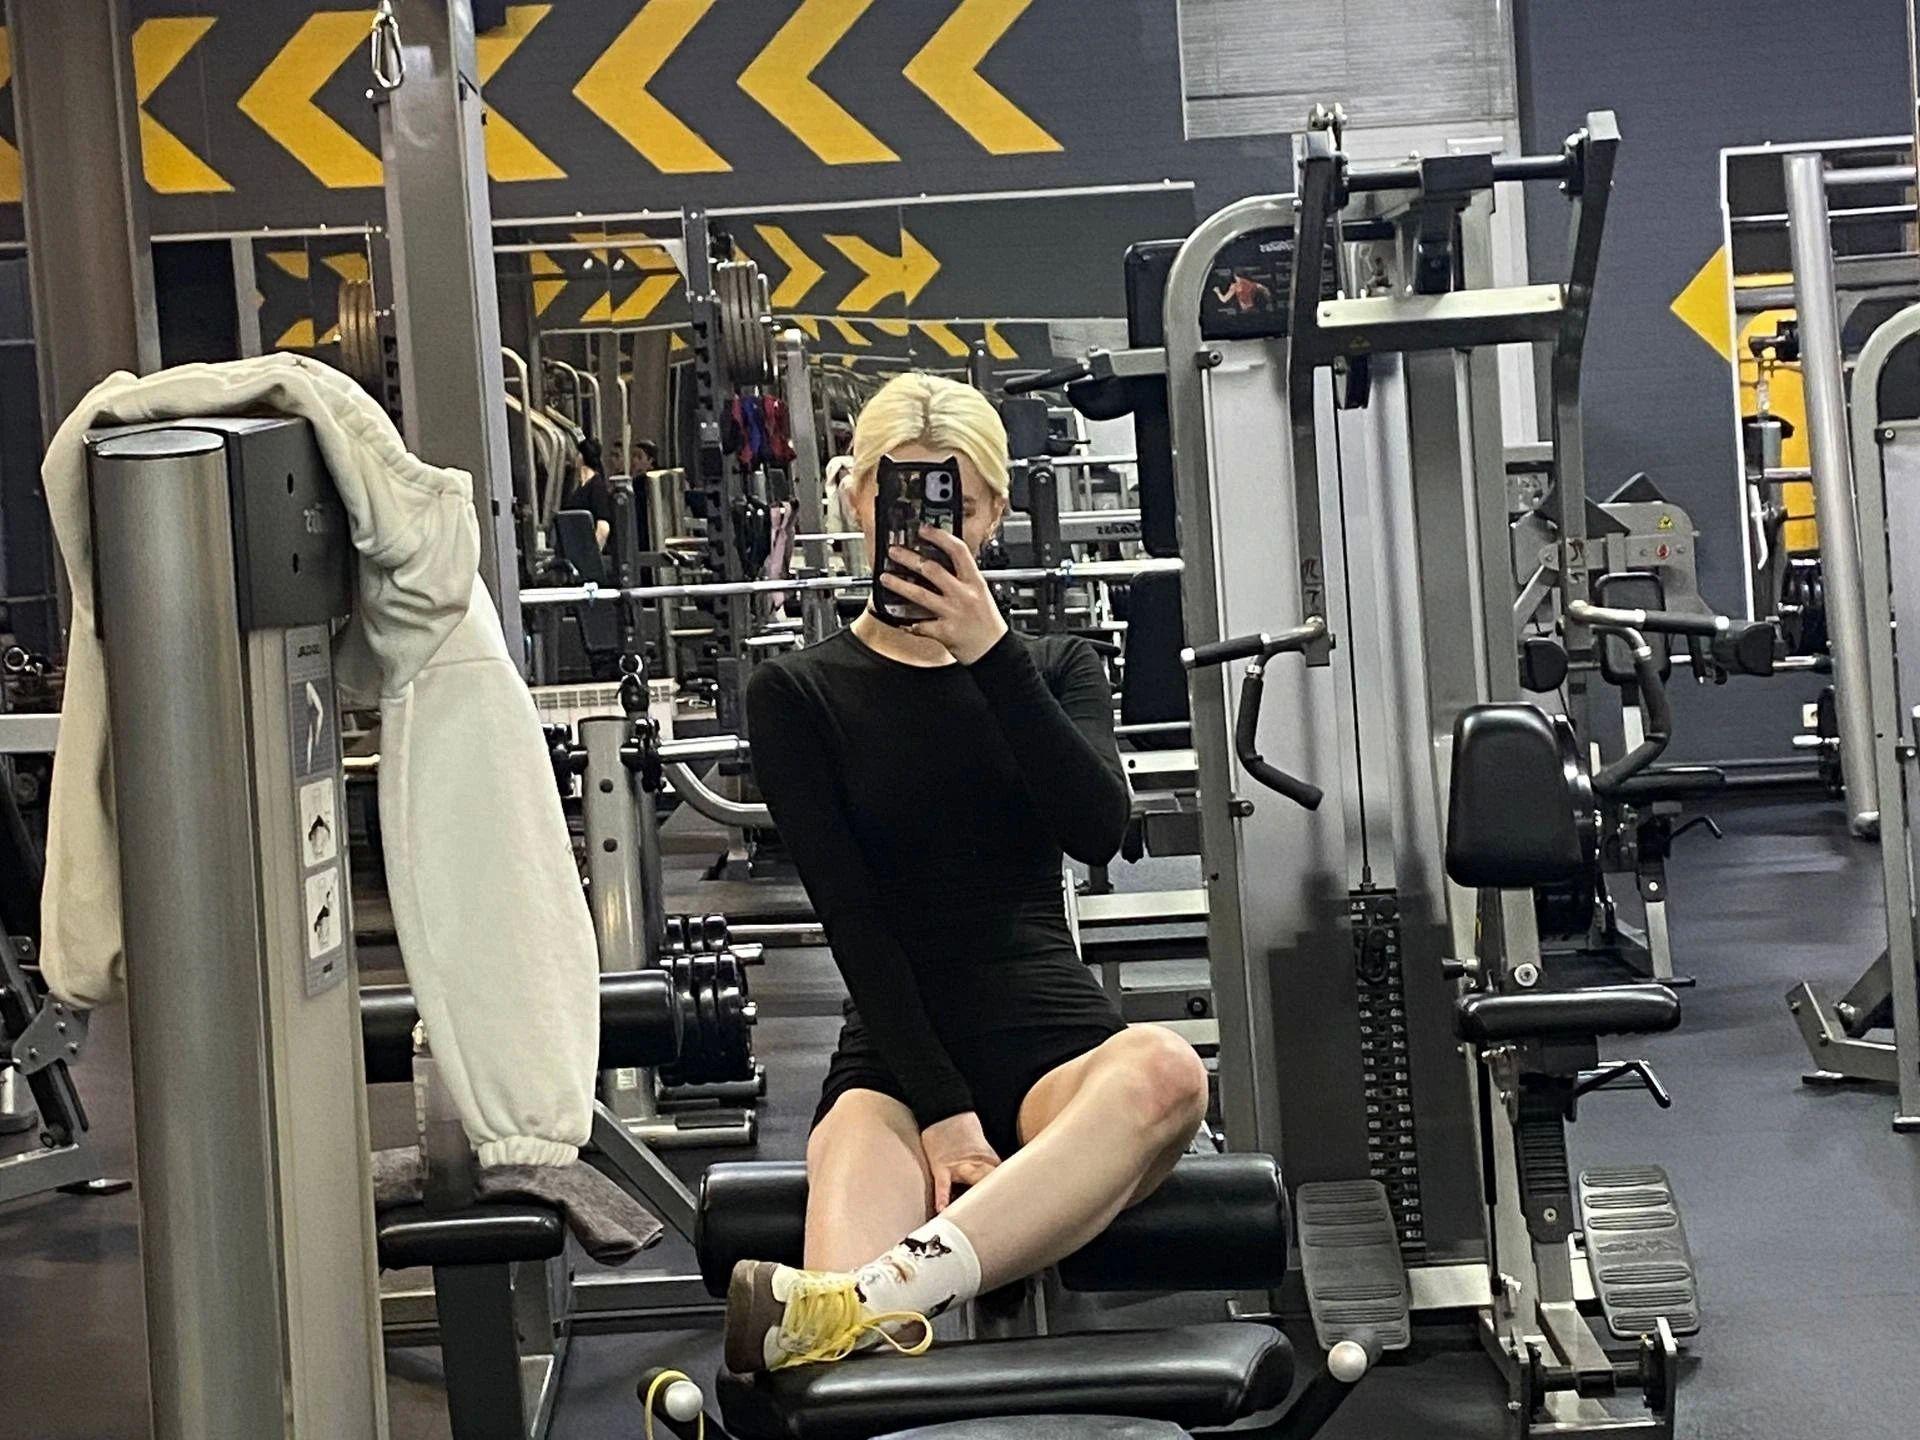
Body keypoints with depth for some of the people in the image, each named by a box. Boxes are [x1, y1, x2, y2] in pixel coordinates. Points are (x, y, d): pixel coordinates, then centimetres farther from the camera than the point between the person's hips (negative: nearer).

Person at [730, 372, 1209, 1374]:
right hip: (896, 1056, -1)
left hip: (1052, 1040, 2)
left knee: (1164, 1070, -38)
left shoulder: (1054, 668, 16)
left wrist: (991, 653, -15)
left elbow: (1099, 830, -6)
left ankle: (860, 1300, -53)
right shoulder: (798, 695, 8)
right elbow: (851, 917, -3)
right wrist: (941, 1109, -15)